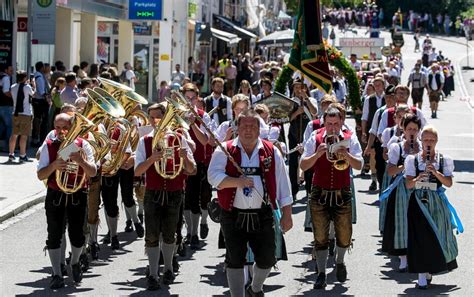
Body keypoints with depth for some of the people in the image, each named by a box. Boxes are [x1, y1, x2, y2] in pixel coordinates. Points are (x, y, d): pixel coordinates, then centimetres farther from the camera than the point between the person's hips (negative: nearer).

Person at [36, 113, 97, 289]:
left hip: (78, 196, 0)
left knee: (77, 235, 4)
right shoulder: (49, 146, 0)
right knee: (54, 235, -1)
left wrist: (80, 160, -25)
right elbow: (40, 175, -4)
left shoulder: (82, 145, -1)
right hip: (55, 195, 0)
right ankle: (57, 275, 7)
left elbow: (93, 173, -7)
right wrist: (54, 165, -22)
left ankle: (75, 263, 34)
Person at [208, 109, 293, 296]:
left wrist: (286, 214, 2)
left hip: (262, 217, 2)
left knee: (267, 260, 6)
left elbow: (283, 185, 5)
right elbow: (213, 176, -13)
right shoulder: (225, 151, 0)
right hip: (233, 216, -2)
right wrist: (238, 181, -26)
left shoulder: (271, 152, 5)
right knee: (235, 261, 3)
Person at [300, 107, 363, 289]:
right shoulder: (315, 138, -2)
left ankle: (339, 262, 35)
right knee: (320, 236, 2)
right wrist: (318, 153, -23)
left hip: (342, 193, 0)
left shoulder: (350, 139, -2)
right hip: (320, 192, 0)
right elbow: (303, 165, -7)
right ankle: (321, 273, 11)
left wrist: (346, 155, -31)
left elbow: (358, 165, -12)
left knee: (344, 233, 6)